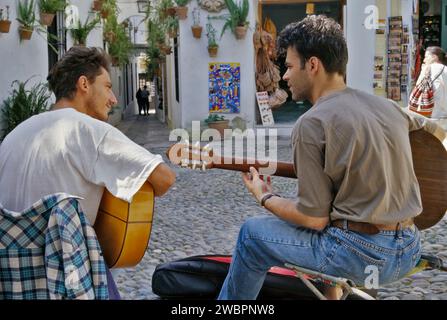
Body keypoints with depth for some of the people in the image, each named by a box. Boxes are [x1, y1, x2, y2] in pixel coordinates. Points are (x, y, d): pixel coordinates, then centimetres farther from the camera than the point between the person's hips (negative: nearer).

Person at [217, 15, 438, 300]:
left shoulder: (312, 124, -14)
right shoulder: (388, 106, 5)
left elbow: (314, 218, -12)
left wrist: (265, 196, 5)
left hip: (360, 255, -7)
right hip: (410, 252, 7)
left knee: (252, 233, 14)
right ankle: (333, 290, 38)